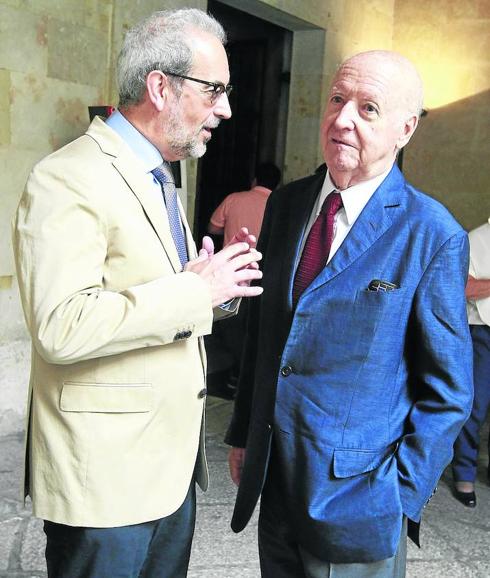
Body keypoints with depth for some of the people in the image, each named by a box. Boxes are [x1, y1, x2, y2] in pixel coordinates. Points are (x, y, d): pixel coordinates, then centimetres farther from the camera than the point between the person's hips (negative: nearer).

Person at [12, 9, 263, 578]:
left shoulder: (158, 179, 14)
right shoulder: (69, 179, -17)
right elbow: (62, 326, -28)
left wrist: (219, 285, 0)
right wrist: (193, 290, -22)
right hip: (104, 473, -9)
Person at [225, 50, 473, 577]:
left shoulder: (435, 236, -13)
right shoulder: (286, 204, 3)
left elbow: (446, 391, -9)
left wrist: (399, 495, -11)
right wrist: (242, 432, 11)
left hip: (354, 494, -5)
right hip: (274, 477, 5)